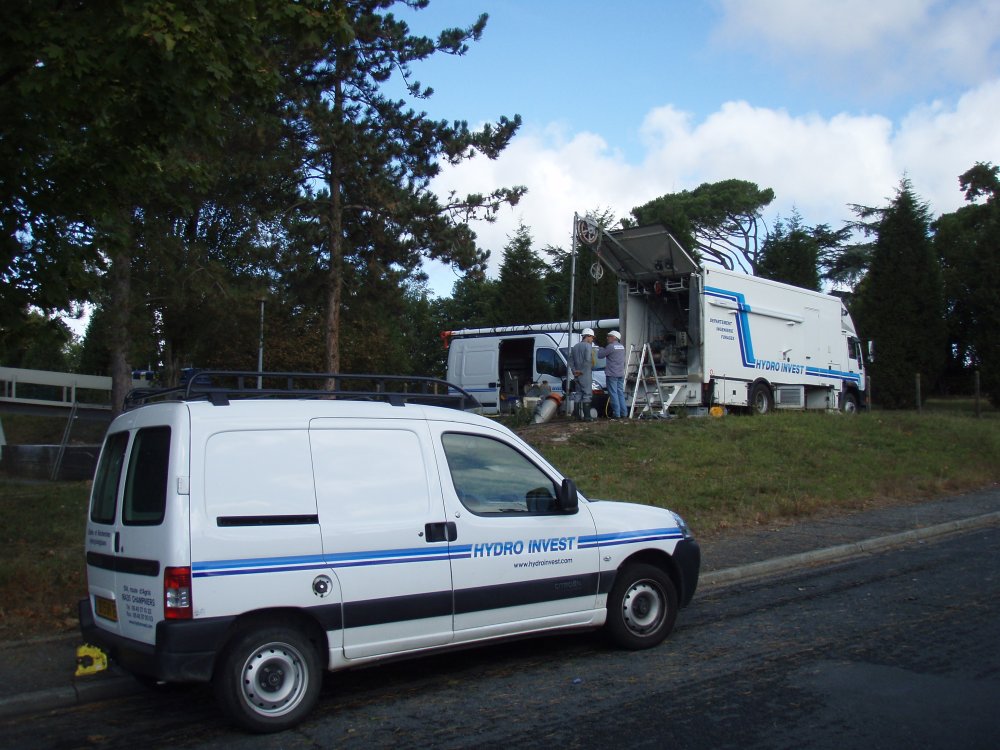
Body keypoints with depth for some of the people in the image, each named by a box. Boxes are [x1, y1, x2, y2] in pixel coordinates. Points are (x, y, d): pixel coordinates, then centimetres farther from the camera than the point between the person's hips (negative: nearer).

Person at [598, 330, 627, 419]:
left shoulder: (611, 346, -12)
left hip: (612, 374, -8)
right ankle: (623, 412, 10)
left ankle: (616, 413, -8)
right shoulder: (622, 346, 14)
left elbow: (600, 355, -8)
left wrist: (601, 348, 13)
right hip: (621, 374, 8)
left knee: (613, 394, -6)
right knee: (620, 393, 11)